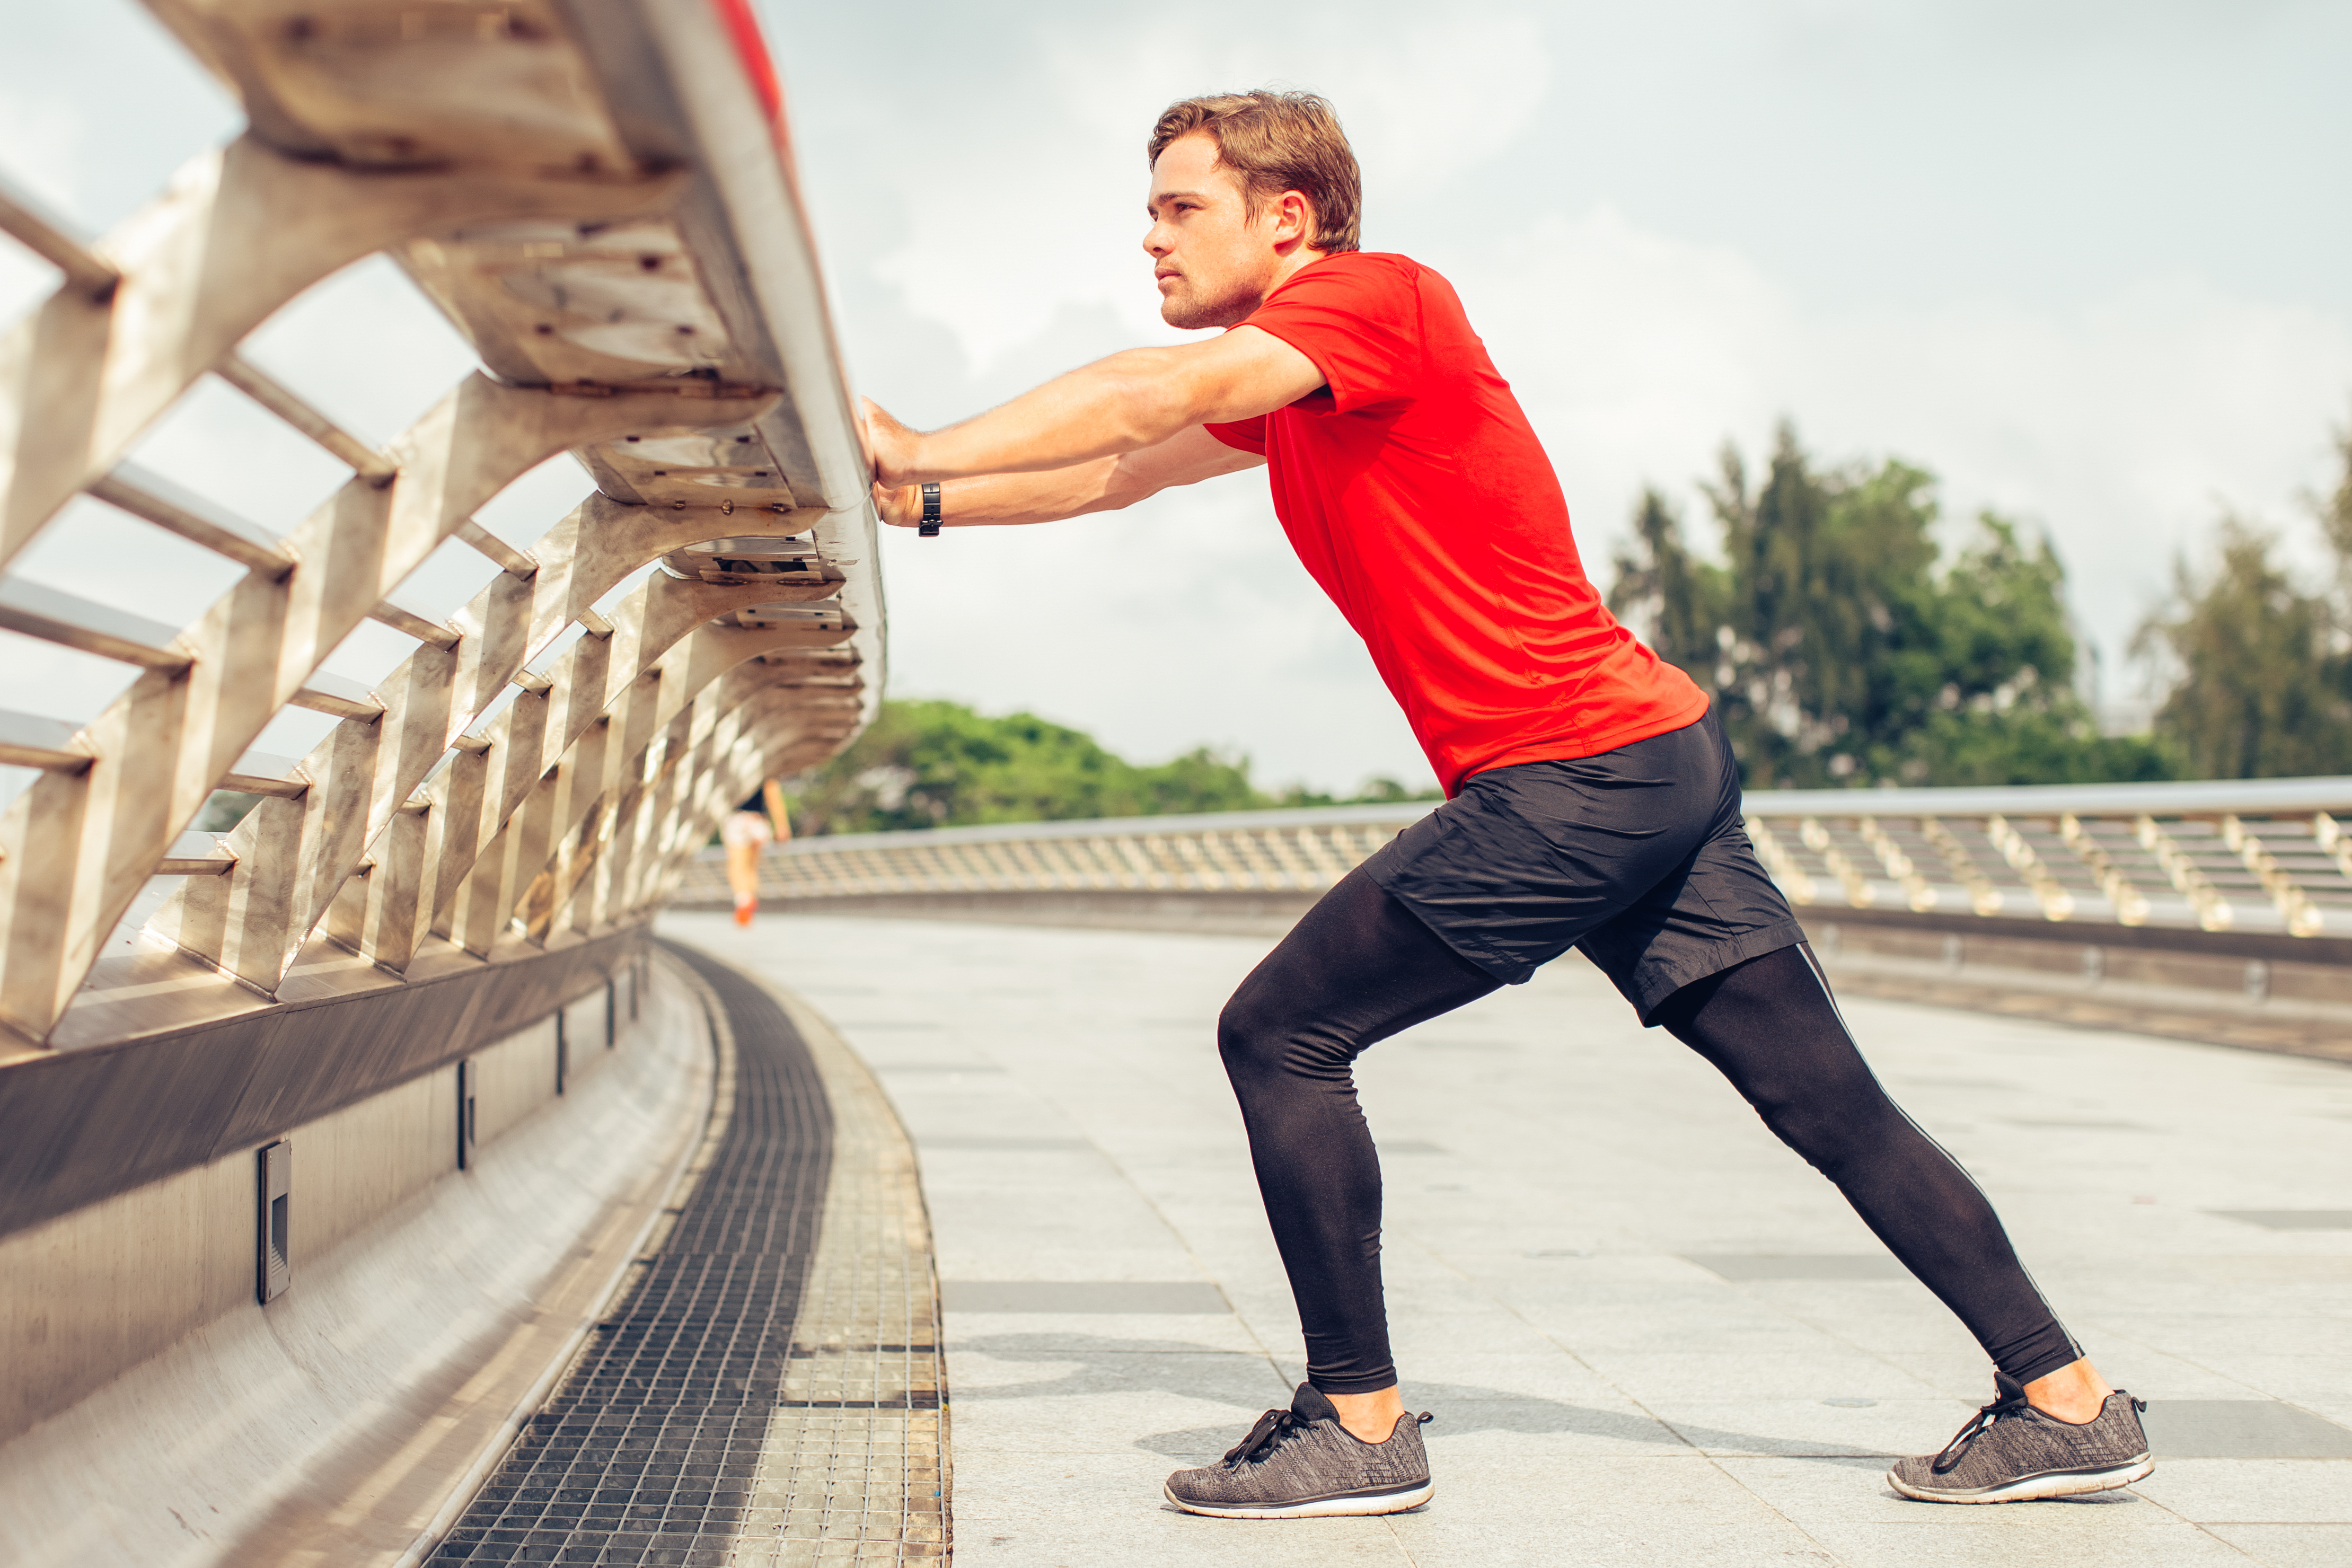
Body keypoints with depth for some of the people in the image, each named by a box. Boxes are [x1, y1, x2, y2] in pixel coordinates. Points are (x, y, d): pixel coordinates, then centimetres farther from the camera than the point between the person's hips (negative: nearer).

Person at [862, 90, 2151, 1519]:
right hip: (1663, 760, 10)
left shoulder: (1375, 295, -7)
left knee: (1280, 1037, -5)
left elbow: (1158, 393, -19)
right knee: (1836, 1106, 11)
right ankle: (2070, 1403, 16)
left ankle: (1360, 1425, 1)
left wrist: (917, 456, -18)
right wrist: (931, 503, 13)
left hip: (1574, 779, -10)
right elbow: (1124, 472, 24)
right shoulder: (1287, 384, 21)